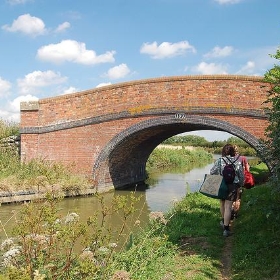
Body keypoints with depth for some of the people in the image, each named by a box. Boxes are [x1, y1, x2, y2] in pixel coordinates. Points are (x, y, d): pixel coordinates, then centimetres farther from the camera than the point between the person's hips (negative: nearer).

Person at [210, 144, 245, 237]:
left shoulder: (219, 161, -7)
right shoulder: (237, 162, -3)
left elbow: (212, 172, -5)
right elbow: (242, 176, 4)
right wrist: (239, 185, 20)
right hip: (233, 186, -1)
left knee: (222, 203, 23)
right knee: (228, 207, -1)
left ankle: (224, 221, 40)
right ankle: (225, 228, -2)